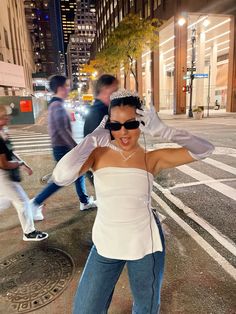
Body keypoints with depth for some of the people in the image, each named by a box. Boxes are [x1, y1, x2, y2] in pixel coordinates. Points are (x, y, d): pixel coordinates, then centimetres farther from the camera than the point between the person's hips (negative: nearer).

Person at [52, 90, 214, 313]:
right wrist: (93, 138, -24)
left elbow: (204, 150, -16)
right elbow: (60, 177, -26)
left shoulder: (152, 159, -10)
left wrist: (161, 130, -24)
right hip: (106, 245, 0)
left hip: (145, 244, 0)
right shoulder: (98, 153, -10)